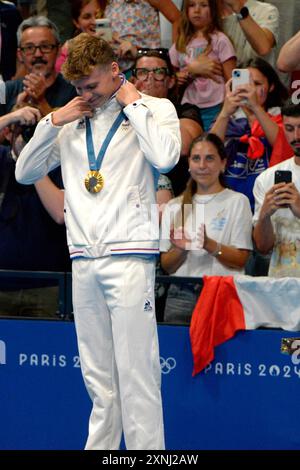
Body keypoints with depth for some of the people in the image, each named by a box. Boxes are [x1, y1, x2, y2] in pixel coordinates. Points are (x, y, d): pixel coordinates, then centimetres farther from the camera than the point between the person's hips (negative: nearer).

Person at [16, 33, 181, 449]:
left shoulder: (155, 109, 5)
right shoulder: (71, 122, 20)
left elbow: (165, 157, -15)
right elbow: (25, 173, 19)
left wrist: (132, 103, -6)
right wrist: (53, 122, 8)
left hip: (129, 256, -5)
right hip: (84, 261, 5)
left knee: (135, 370, -9)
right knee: (97, 376, 6)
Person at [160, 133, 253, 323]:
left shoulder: (237, 202, 6)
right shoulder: (174, 207, 16)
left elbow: (241, 260, -2)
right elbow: (166, 265, 12)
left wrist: (209, 245, -17)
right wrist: (181, 249, -8)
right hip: (181, 292, 2)